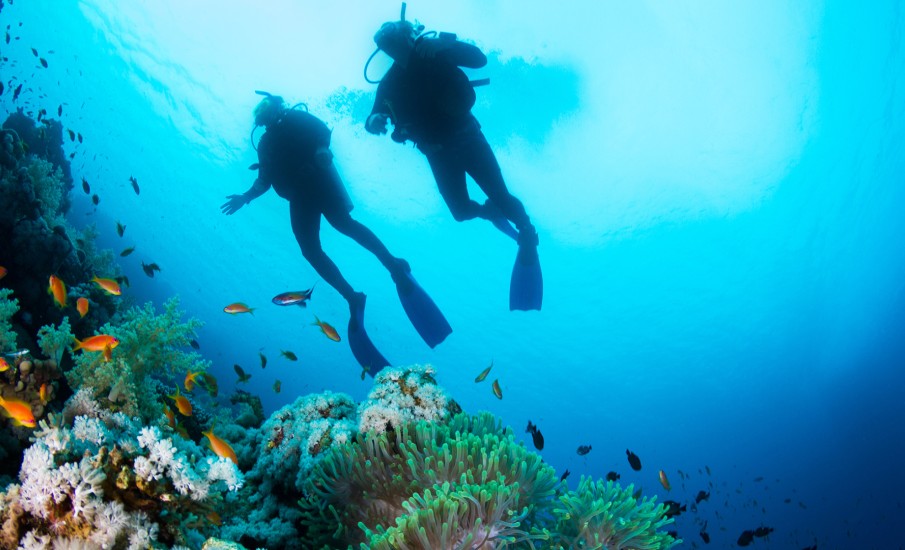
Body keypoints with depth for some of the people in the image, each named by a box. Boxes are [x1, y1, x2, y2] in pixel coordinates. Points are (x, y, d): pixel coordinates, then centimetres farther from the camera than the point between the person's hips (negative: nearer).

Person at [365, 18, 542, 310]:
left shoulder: (434, 53, -9)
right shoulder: (389, 84, -3)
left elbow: (480, 59, -18)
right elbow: (374, 120, -3)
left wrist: (443, 45, -32)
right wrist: (374, 121, -28)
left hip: (467, 138, -3)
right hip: (439, 153, 3)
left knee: (500, 197, -8)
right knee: (461, 211, -1)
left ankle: (528, 235, 19)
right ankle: (489, 212, 34)